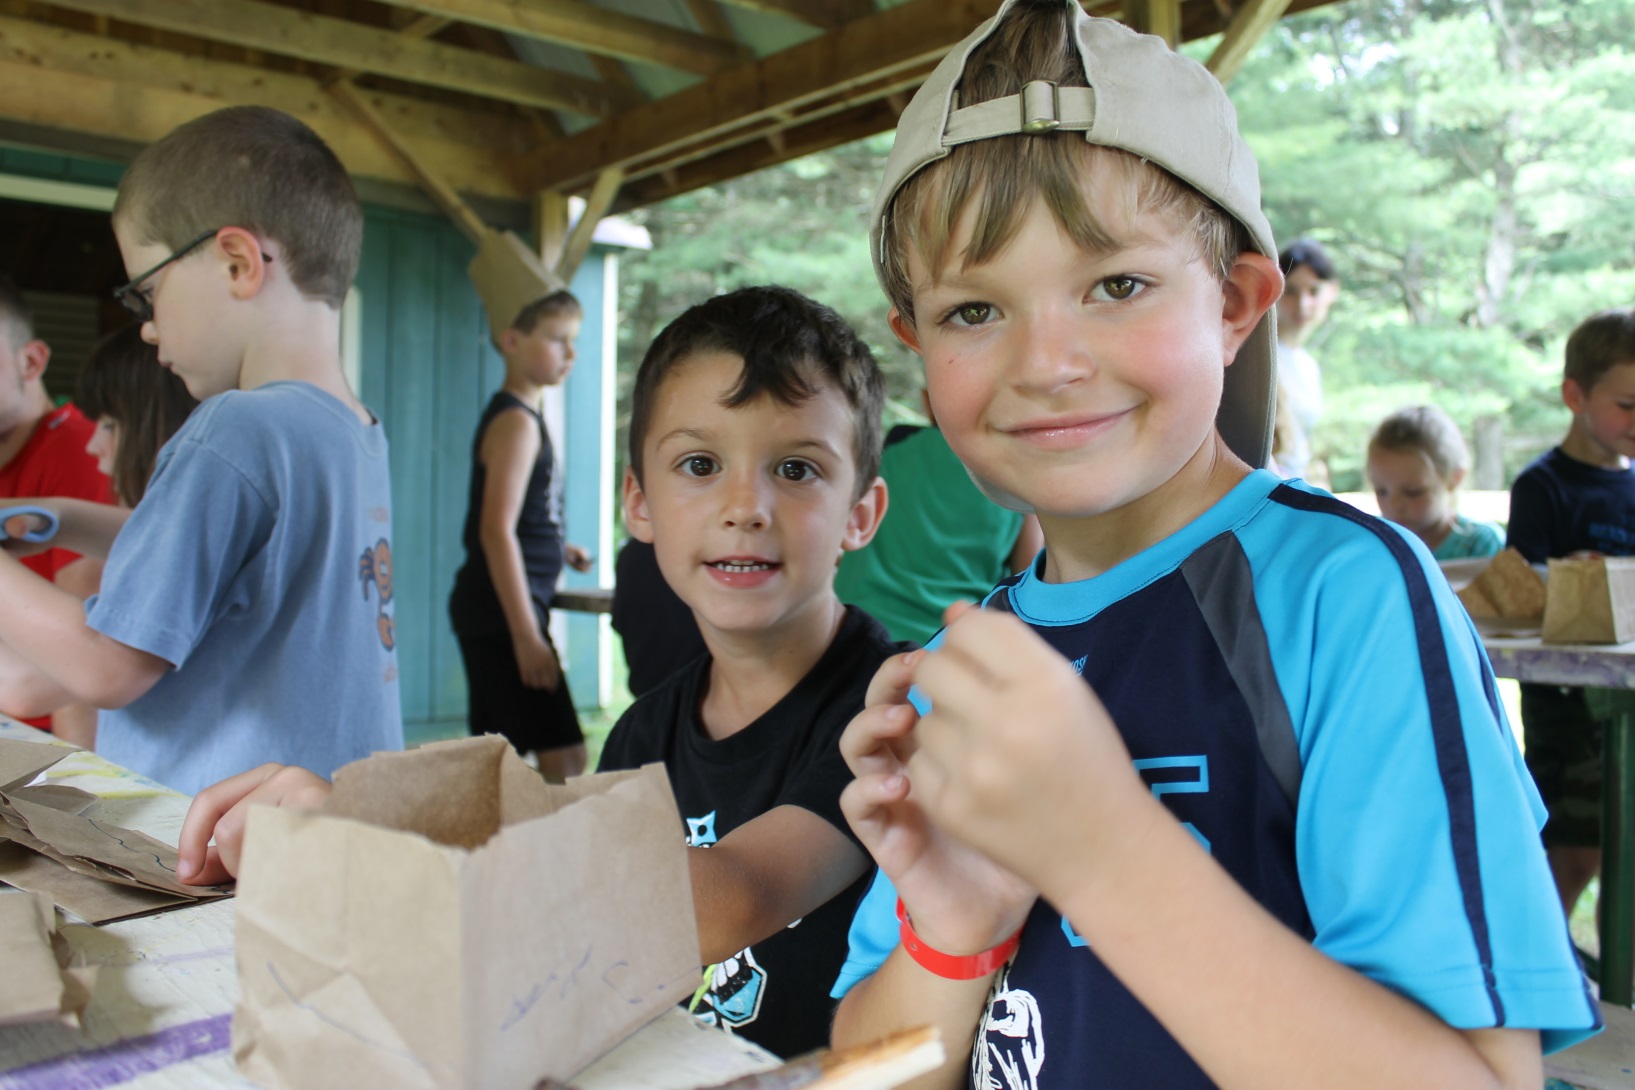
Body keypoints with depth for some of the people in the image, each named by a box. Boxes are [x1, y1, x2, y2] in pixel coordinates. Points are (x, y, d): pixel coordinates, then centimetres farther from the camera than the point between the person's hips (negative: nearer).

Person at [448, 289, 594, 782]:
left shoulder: (519, 415, 16)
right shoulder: (517, 421, -13)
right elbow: (496, 530, -21)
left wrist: (556, 550, 14)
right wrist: (527, 636, -22)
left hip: (490, 612, 10)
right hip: (503, 613, -10)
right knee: (564, 759, -11)